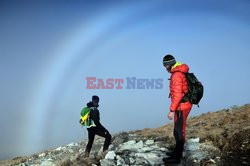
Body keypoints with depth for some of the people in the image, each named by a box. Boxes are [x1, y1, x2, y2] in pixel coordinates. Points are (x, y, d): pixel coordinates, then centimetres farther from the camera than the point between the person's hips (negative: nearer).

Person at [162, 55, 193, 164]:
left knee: (179, 132, -2)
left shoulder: (176, 75, -19)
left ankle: (176, 157, 6)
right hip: (184, 106, 10)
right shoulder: (180, 73, 12)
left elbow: (177, 95, -24)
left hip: (181, 108, -10)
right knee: (178, 130, 19)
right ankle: (178, 152, 33)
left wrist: (172, 110, -21)